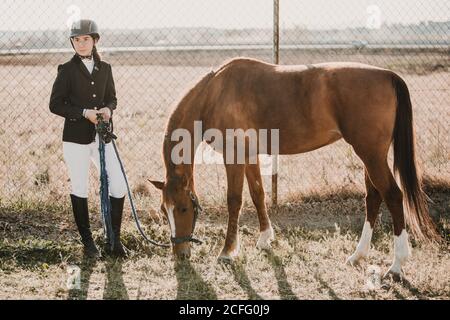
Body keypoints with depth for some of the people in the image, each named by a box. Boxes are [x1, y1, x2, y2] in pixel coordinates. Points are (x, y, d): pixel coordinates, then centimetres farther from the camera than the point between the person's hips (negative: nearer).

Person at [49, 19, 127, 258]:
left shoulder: (104, 68, 7)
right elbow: (55, 105, -5)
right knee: (79, 190, 4)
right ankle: (87, 242, 16)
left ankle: (114, 240, 11)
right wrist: (84, 113, -16)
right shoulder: (67, 70, -3)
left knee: (119, 186, -2)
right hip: (76, 137, -3)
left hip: (101, 135, 3)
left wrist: (108, 109, -7)